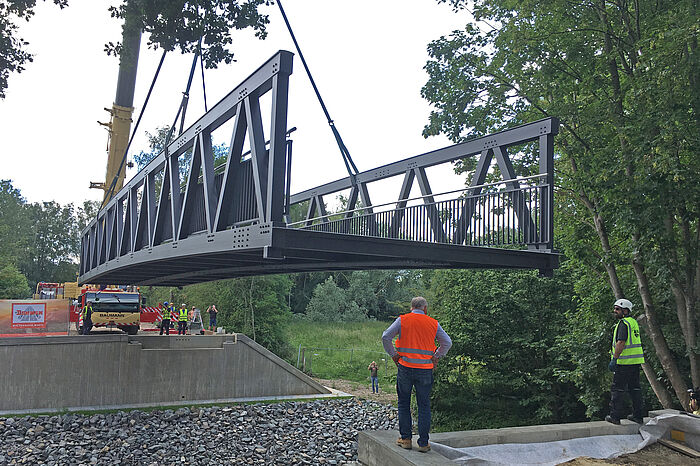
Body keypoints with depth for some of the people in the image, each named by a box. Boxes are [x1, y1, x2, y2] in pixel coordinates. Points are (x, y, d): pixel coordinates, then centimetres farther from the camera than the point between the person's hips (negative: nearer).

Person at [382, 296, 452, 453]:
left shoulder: (402, 320, 0)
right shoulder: (433, 323, 4)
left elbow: (385, 337, -7)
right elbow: (447, 343, 4)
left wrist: (393, 355, 2)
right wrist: (436, 357, 12)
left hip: (405, 367, -1)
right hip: (425, 370, 1)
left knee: (404, 404, 11)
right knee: (424, 406, 8)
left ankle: (406, 439, 13)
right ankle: (423, 443, 9)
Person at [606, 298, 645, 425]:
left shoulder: (623, 323, -14)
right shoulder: (634, 322, 16)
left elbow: (621, 343, -23)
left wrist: (614, 359, -22)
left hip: (624, 362, -9)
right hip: (636, 362, 9)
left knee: (617, 389, -2)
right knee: (635, 388, 14)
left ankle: (615, 416, 1)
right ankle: (638, 416, 19)